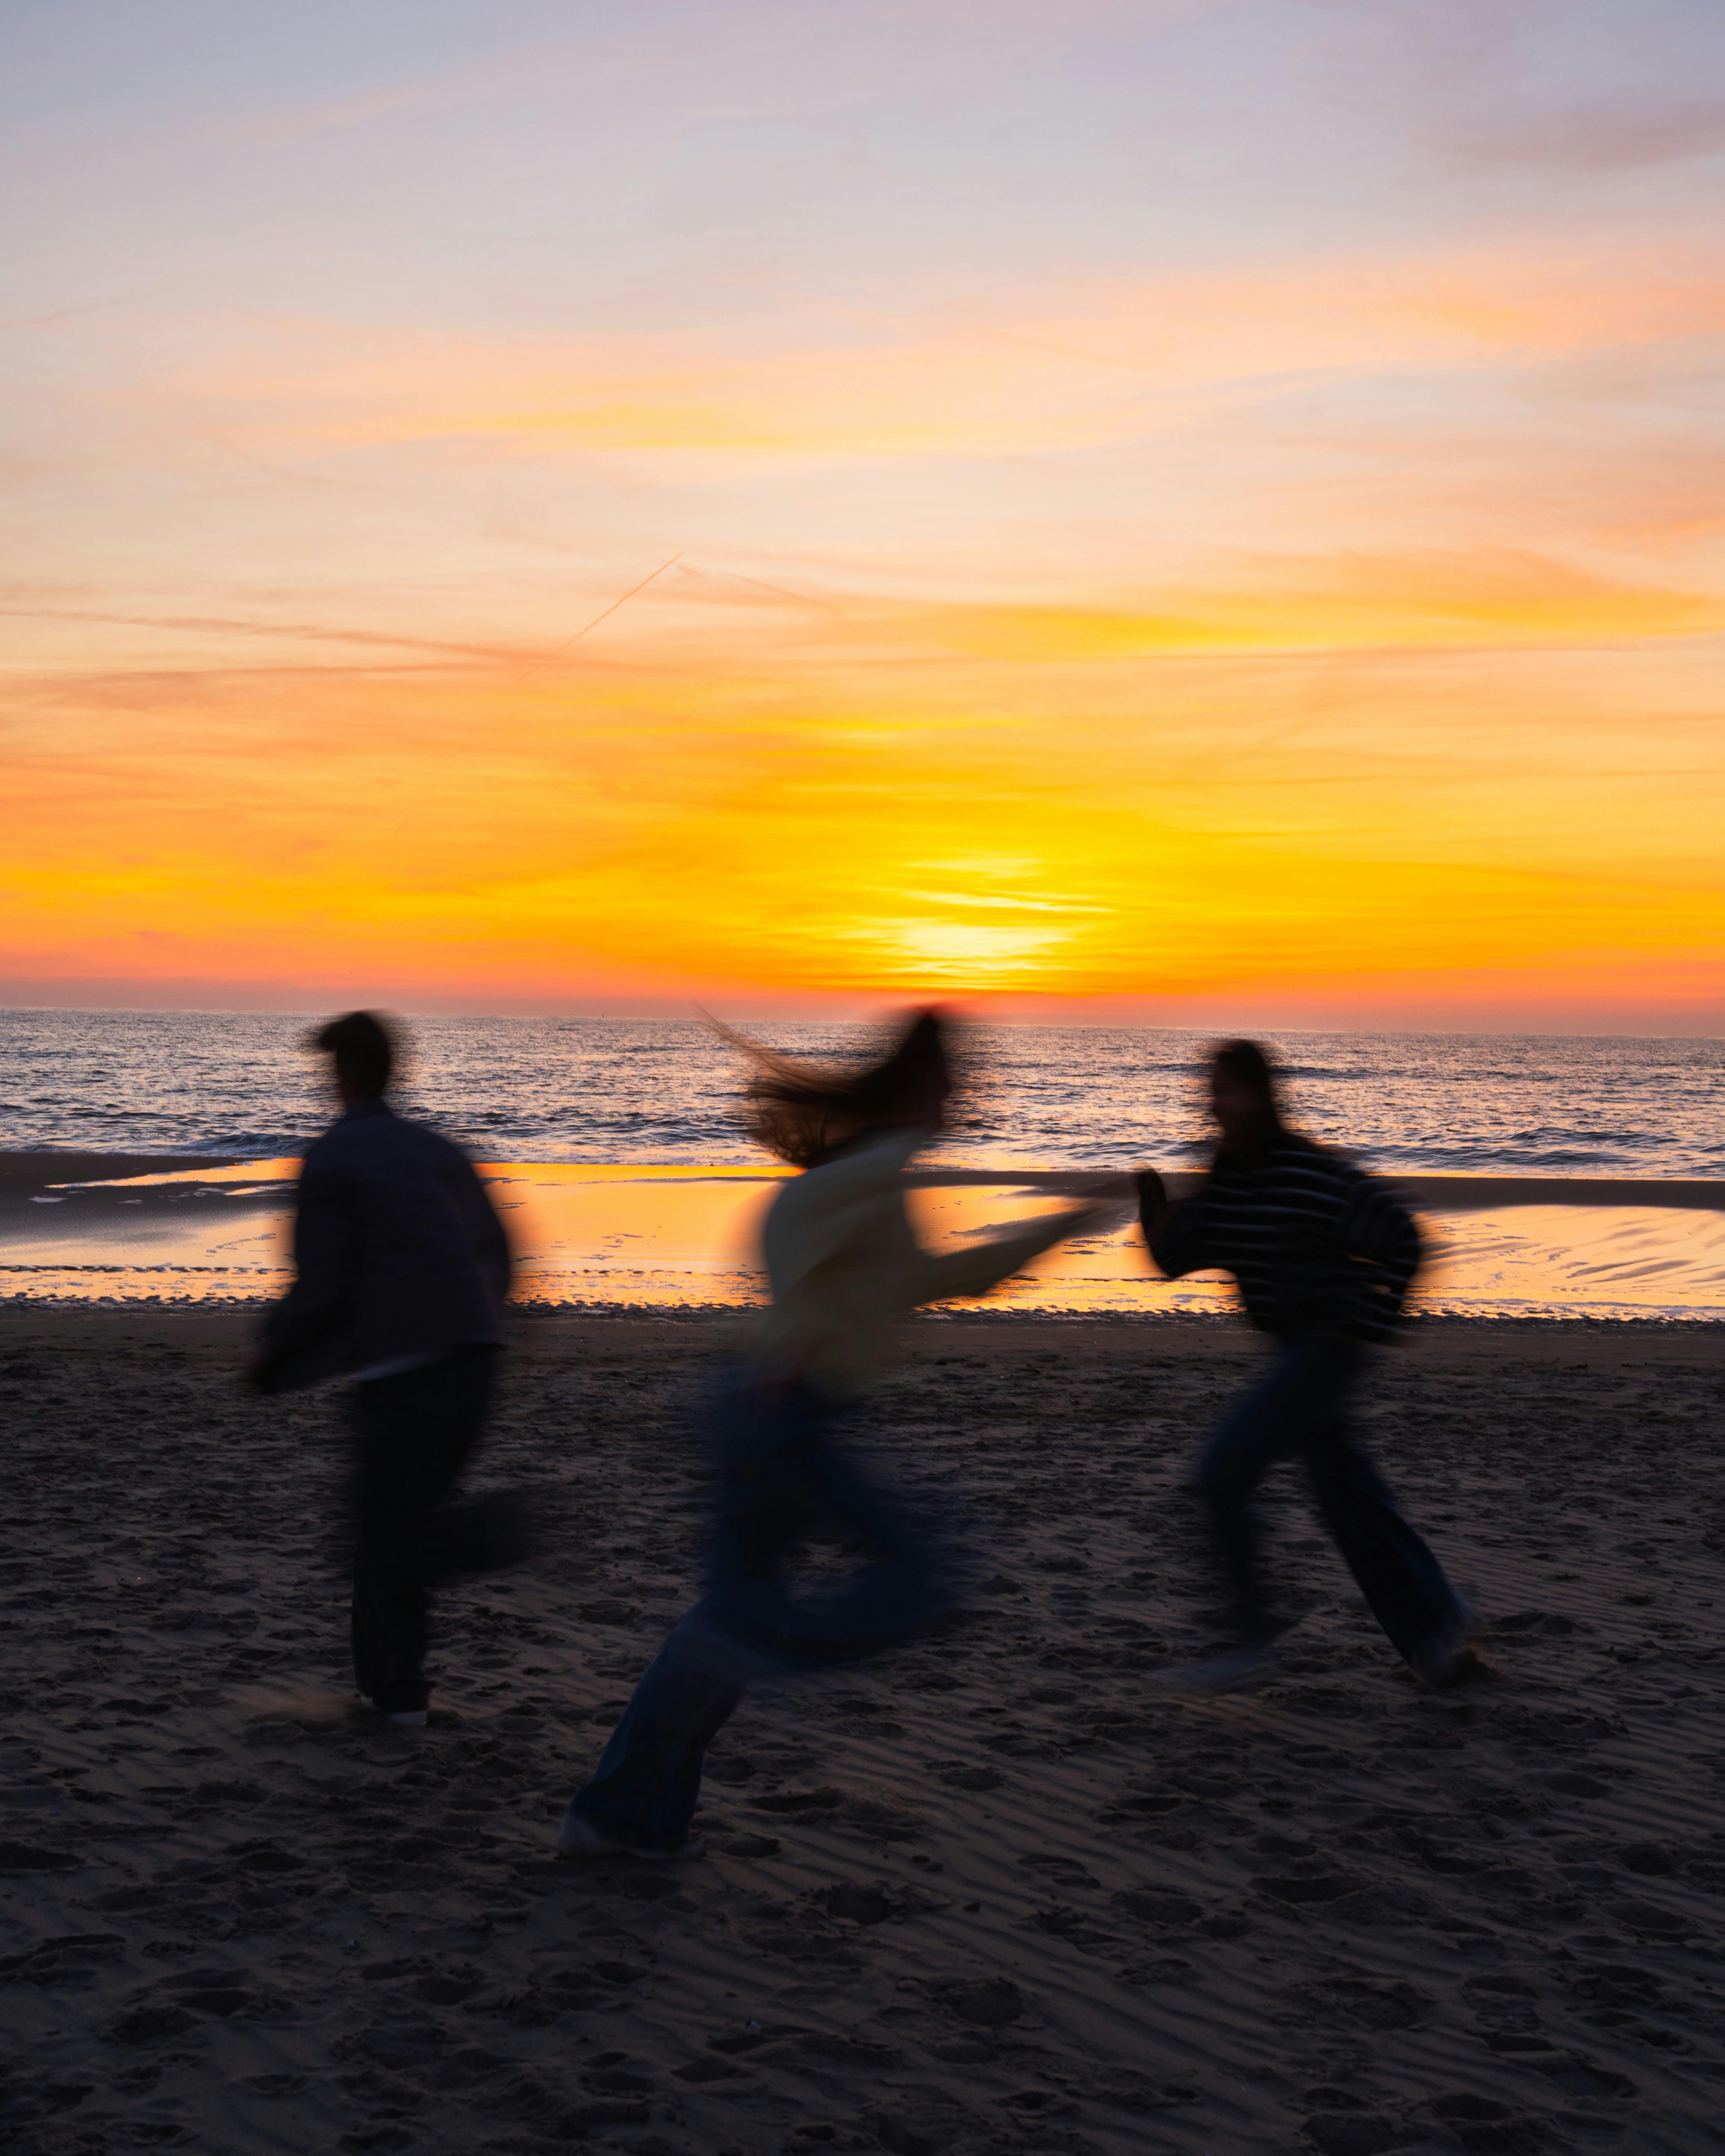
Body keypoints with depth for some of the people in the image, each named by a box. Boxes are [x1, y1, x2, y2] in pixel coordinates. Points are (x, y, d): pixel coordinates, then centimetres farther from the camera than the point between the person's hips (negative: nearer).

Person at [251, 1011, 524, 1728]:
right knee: (396, 1522, 17)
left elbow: (320, 1288, -9)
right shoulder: (438, 1151, 16)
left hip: (398, 1367, -7)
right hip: (471, 1353, 7)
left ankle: (497, 1531, -21)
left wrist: (272, 1352, 9)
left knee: (388, 1537, 5)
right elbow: (496, 1252, 14)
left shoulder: (328, 1162, -3)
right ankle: (392, 1684, 17)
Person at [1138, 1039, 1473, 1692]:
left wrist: (1368, 1325, -16)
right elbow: (1175, 1257, 9)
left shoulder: (1310, 1173, -21)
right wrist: (1153, 1199, -9)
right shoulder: (1225, 1179, 5)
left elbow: (1401, 1240, -19)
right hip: (1294, 1348, 9)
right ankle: (1437, 1636, 25)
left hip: (1328, 1344, -9)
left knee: (1222, 1473, -13)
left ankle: (1249, 1642, -4)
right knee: (1348, 1498, 12)